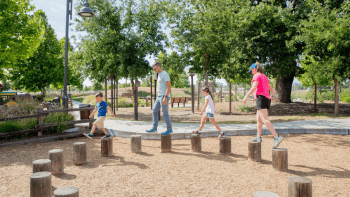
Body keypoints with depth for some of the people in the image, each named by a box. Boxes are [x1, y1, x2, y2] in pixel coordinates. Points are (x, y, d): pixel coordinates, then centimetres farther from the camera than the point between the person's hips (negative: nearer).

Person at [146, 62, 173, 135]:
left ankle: (169, 129, 6)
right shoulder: (159, 74, 17)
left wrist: (165, 97, -25)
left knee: (165, 113, -4)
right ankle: (154, 128, 13)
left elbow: (169, 86, -20)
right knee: (155, 111, 8)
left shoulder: (165, 74, -13)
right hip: (159, 96, 10)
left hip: (164, 96, -9)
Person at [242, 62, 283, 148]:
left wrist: (246, 96, -24)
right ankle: (258, 137, 31)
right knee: (258, 119, 21)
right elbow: (271, 88, 27)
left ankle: (277, 137, -28)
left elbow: (254, 87, -20)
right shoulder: (265, 77, 23)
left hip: (261, 98, -9)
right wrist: (272, 96, 33)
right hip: (267, 99, 9)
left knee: (265, 120, -18)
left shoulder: (257, 76, -4)